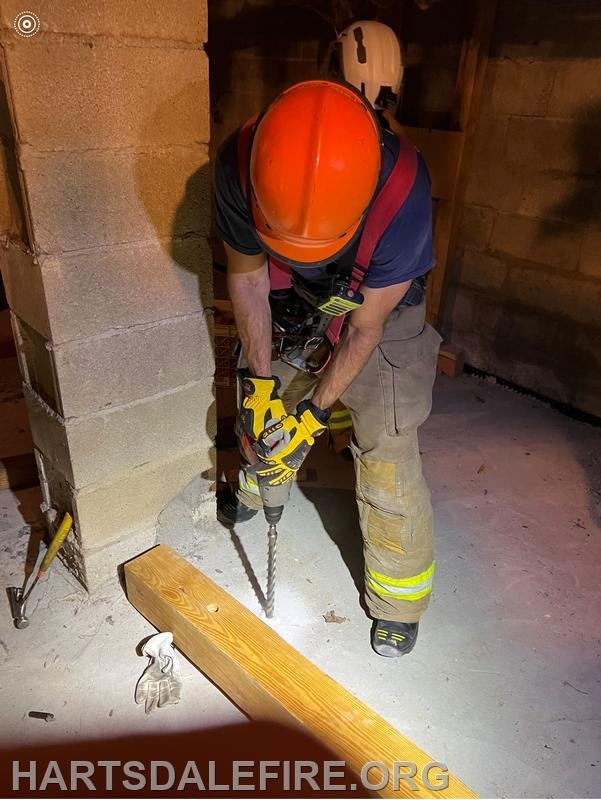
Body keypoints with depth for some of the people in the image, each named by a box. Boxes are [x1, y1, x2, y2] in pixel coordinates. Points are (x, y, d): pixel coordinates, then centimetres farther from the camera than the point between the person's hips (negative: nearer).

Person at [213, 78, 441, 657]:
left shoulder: (402, 194, -37)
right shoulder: (239, 166, -29)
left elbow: (364, 331, -25)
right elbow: (246, 279, -14)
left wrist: (314, 412, -20)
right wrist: (260, 380, -15)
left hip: (381, 317, -3)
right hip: (291, 311, 4)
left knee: (388, 462, -6)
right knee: (262, 414, 19)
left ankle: (400, 603, 17)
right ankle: (256, 489, 54)